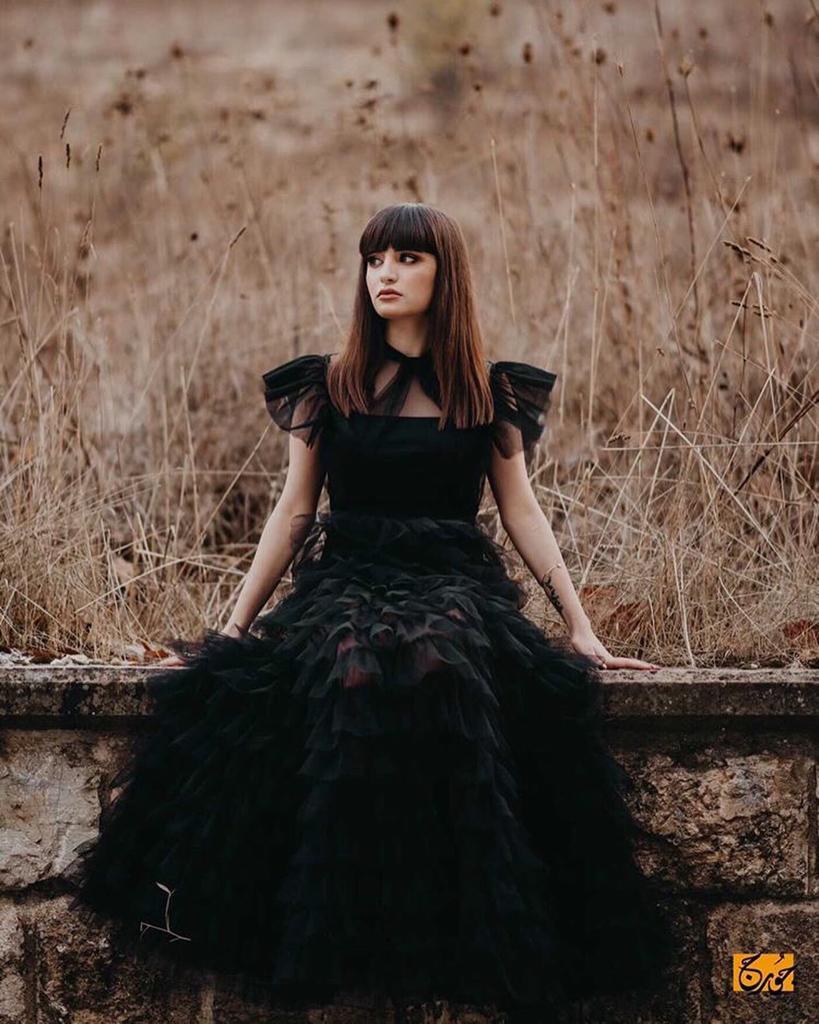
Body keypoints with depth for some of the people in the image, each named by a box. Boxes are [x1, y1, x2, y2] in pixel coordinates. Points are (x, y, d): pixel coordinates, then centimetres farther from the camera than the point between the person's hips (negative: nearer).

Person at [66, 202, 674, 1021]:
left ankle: (467, 945, -29)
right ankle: (345, 943, -28)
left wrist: (581, 629, 7)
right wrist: (233, 625, 8)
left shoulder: (491, 391, 11)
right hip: (347, 577, 0)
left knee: (441, 671, -38)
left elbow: (522, 512, 13)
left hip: (456, 582, 0)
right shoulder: (328, 384, 12)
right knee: (352, 678, -37)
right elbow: (293, 511, 13)